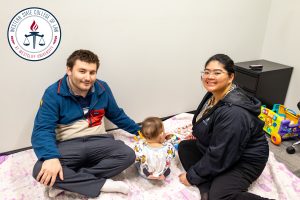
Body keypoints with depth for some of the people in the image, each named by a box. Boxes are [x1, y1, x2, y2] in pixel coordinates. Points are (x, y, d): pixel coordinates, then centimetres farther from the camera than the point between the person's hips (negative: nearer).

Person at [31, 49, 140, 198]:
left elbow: (117, 116, 17)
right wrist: (51, 157, -35)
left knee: (128, 155, -23)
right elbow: (42, 130, -16)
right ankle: (103, 184, -21)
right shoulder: (53, 94, -9)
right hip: (67, 146, -2)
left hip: (98, 142, 3)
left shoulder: (102, 88, 3)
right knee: (41, 170, -30)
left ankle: (67, 183, -20)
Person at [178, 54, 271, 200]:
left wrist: (192, 176, -17)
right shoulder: (214, 94, -5)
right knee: (184, 147, 2)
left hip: (244, 160, -9)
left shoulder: (233, 113, -33)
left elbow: (219, 156, -27)